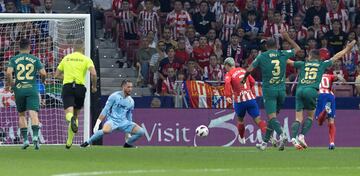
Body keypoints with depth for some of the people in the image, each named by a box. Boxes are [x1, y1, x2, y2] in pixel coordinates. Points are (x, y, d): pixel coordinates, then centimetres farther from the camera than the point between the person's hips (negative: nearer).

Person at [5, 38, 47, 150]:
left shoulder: (14, 59, 4)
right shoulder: (35, 59, 4)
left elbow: (8, 73, -10)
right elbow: (43, 73, -3)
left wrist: (10, 83, 6)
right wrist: (43, 81, 18)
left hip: (19, 90, 1)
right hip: (32, 89, -1)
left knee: (21, 114, 17)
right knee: (33, 114, -10)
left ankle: (25, 139, 12)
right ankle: (35, 136, -32)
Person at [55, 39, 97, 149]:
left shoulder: (66, 58, 14)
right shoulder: (86, 59, 5)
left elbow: (57, 75, 19)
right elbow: (93, 74, -10)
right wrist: (94, 86, 6)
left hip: (67, 87, 0)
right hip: (80, 87, 0)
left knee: (69, 113, -13)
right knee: (76, 114, 15)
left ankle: (71, 118, -53)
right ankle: (69, 142, 16)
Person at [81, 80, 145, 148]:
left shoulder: (131, 101, 10)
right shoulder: (114, 96, -4)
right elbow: (105, 111, -3)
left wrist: (129, 129, 24)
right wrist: (97, 124, -9)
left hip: (124, 122, 5)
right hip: (112, 120, -5)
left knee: (141, 131, -11)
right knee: (106, 130, -39)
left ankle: (128, 144, 13)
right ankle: (88, 142, -20)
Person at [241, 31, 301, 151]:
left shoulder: (262, 56, -3)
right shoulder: (283, 54, 3)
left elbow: (249, 70, -2)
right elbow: (297, 49, 19)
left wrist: (244, 78, 17)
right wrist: (287, 38, 28)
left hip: (269, 90, -4)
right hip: (281, 90, 4)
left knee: (272, 116, -10)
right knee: (273, 115, 15)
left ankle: (281, 135, -36)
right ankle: (265, 142, 20)